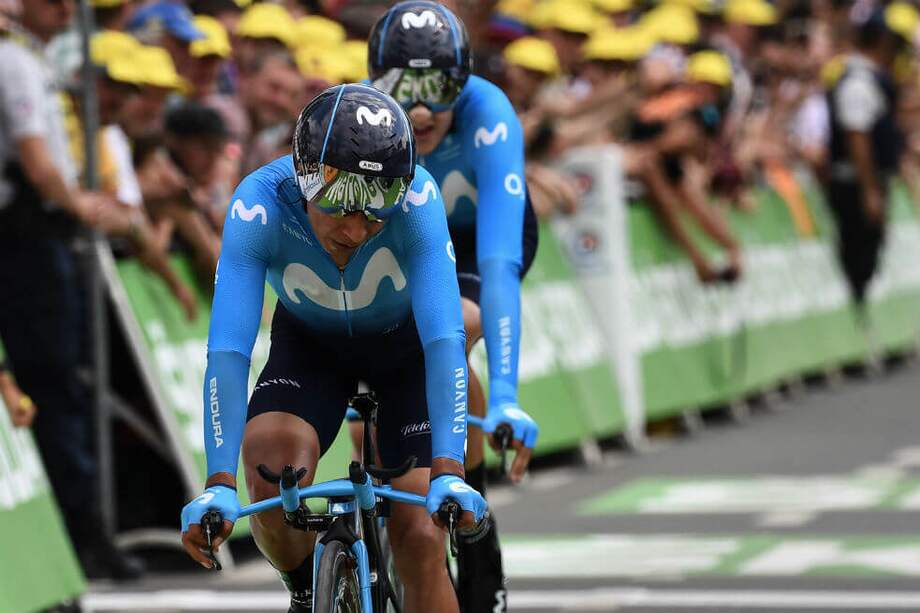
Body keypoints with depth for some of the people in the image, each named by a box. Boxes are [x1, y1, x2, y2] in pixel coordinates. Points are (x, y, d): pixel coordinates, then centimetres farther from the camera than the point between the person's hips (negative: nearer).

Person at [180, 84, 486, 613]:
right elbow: (228, 350, -39)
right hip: (310, 343, 0)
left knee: (420, 538, -14)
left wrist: (448, 472, -54)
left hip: (407, 343, 0)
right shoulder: (258, 206, -34)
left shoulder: (416, 199, -36)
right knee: (271, 467, -29)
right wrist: (219, 485, -50)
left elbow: (445, 339, -42)